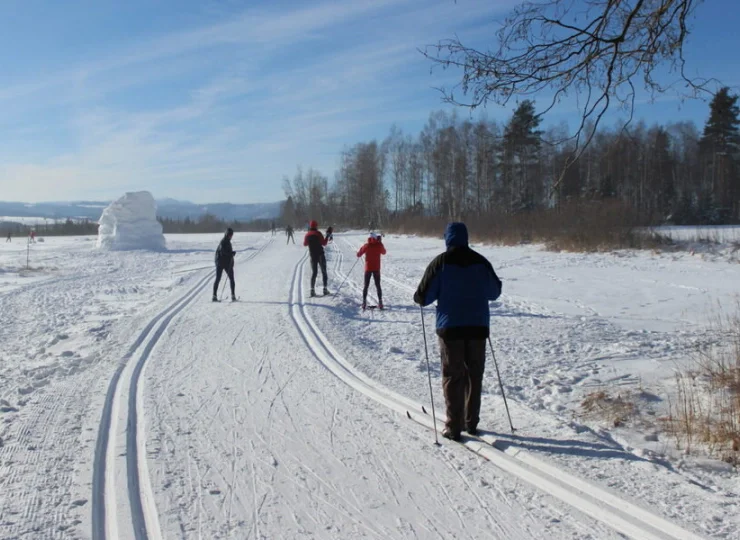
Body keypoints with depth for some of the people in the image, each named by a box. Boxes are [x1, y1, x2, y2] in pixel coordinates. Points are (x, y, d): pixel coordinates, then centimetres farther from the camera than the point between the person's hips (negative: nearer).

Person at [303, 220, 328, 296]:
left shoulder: (307, 235, 4)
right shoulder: (318, 233, -9)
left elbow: (305, 244, 17)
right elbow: (324, 243, -10)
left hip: (313, 255, 4)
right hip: (320, 255, -4)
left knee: (314, 272, 8)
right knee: (324, 272, 6)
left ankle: (312, 289, -4)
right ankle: (325, 289, -1)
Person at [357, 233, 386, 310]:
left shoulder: (366, 246, -7)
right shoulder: (379, 245, -4)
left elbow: (358, 254, 2)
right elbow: (384, 252, 17)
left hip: (368, 268, 0)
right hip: (376, 269, 0)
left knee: (366, 286, 8)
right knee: (378, 286, 7)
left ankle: (364, 302, 0)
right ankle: (380, 302, 0)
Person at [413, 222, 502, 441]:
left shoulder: (440, 262, -8)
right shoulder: (480, 261, 2)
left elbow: (424, 296, -8)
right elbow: (495, 292, 12)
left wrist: (418, 298, 15)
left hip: (450, 327, -3)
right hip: (478, 326, 3)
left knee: (453, 376, 3)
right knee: (474, 375, 13)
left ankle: (454, 427, 4)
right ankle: (471, 422, 21)